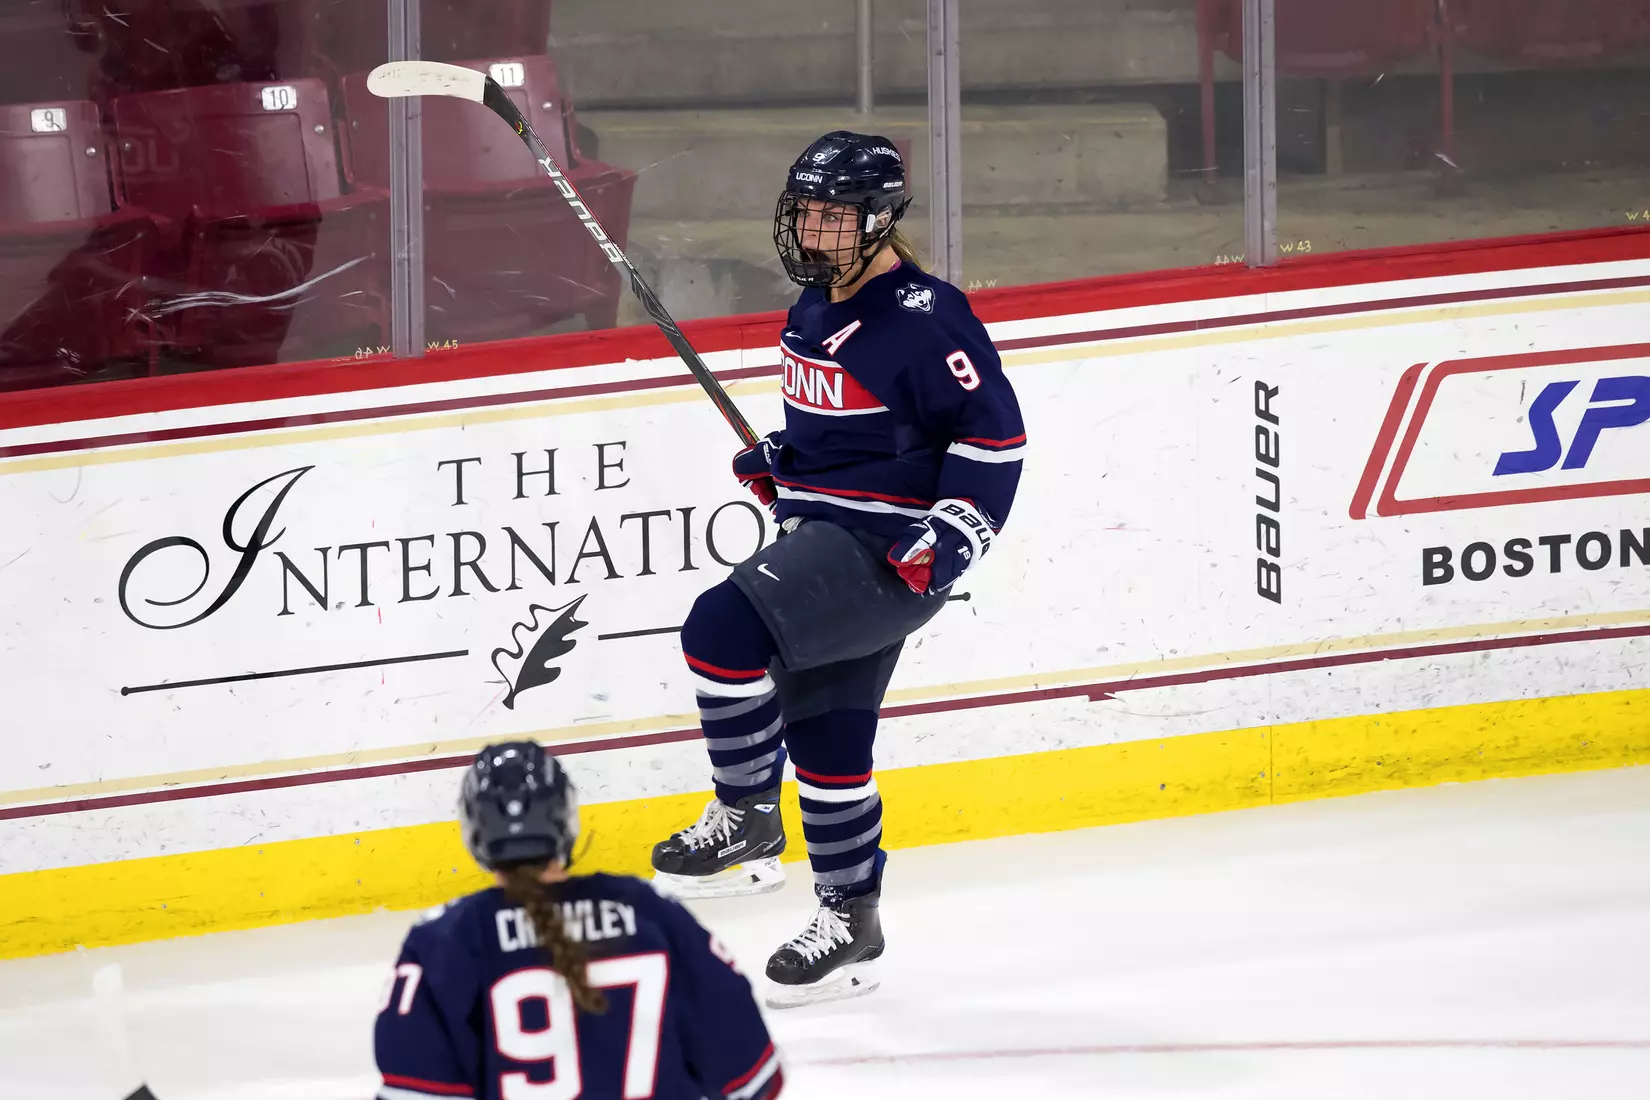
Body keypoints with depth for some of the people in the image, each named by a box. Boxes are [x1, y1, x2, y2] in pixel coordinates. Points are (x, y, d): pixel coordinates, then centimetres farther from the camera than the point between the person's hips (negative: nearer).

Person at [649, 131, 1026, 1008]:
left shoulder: (922, 317, -16)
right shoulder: (817, 306, 12)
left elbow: (993, 431, -15)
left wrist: (956, 534, -21)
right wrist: (781, 458, 16)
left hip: (889, 551, -10)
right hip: (825, 534, 10)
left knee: (725, 630, -26)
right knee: (822, 733, 13)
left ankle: (745, 818, -9)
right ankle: (850, 916, 24)